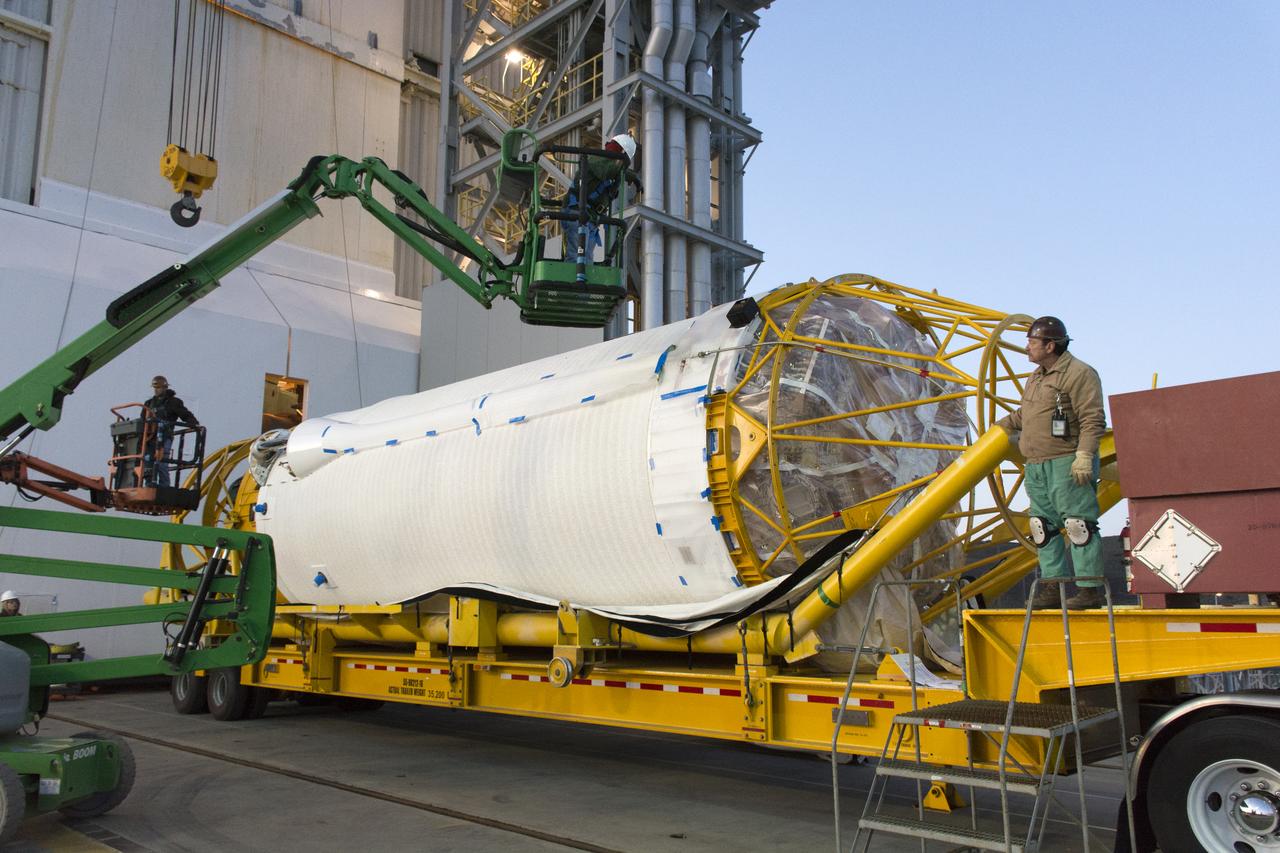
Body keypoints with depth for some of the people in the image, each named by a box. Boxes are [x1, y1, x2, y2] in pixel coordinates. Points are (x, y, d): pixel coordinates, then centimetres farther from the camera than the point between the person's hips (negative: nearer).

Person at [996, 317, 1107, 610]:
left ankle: (1090, 588, -3)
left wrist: (1084, 455, -23)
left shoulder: (1079, 373, -8)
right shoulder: (1035, 377, 19)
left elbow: (1093, 420, -16)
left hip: (1068, 464, -9)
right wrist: (999, 427, 38)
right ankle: (1053, 588, 13)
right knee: (1045, 528, 8)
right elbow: (1023, 414, 34)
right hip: (1037, 466, 9)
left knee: (1078, 526, -8)